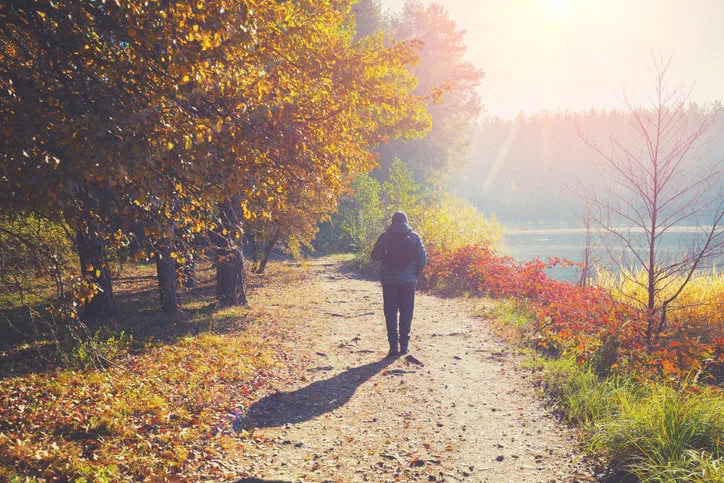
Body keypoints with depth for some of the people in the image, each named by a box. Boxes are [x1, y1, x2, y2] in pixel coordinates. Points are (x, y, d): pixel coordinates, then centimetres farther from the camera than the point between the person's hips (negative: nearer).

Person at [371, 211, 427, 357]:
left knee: (390, 313, 6)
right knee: (406, 313, 11)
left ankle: (393, 345, 1)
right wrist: (416, 275, 11)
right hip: (408, 281, 1)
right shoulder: (414, 237, 0)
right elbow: (423, 259, -2)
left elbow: (375, 257, -1)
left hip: (389, 280, -1)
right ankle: (404, 344, 11)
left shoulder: (385, 237, -2)